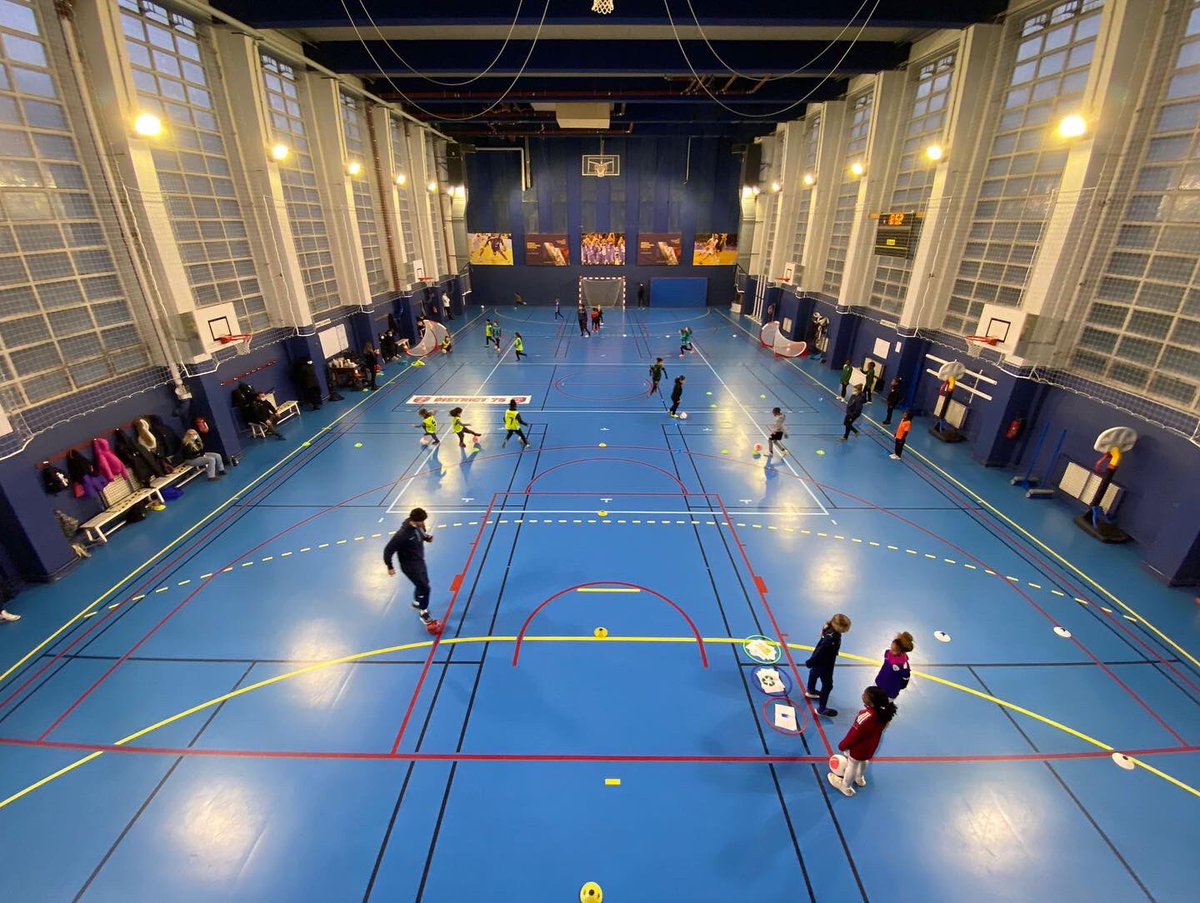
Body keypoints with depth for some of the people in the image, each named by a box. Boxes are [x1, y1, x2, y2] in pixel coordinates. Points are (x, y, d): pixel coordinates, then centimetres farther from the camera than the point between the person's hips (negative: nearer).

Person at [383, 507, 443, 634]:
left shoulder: (419, 526, -13)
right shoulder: (402, 534, -34)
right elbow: (388, 550, -24)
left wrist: (427, 537, -13)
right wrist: (390, 567, -14)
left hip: (420, 561, 8)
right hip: (409, 566, -7)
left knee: (422, 584, 26)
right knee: (425, 588, -3)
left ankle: (416, 602, 55)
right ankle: (424, 614, 19)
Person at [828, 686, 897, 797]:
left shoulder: (865, 717, -41)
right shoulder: (884, 714, -21)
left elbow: (854, 734, -27)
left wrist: (842, 746, -11)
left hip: (858, 748, -7)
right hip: (870, 747, 7)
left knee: (852, 765, 20)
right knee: (863, 761, 35)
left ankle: (846, 786, 44)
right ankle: (859, 778, 63)